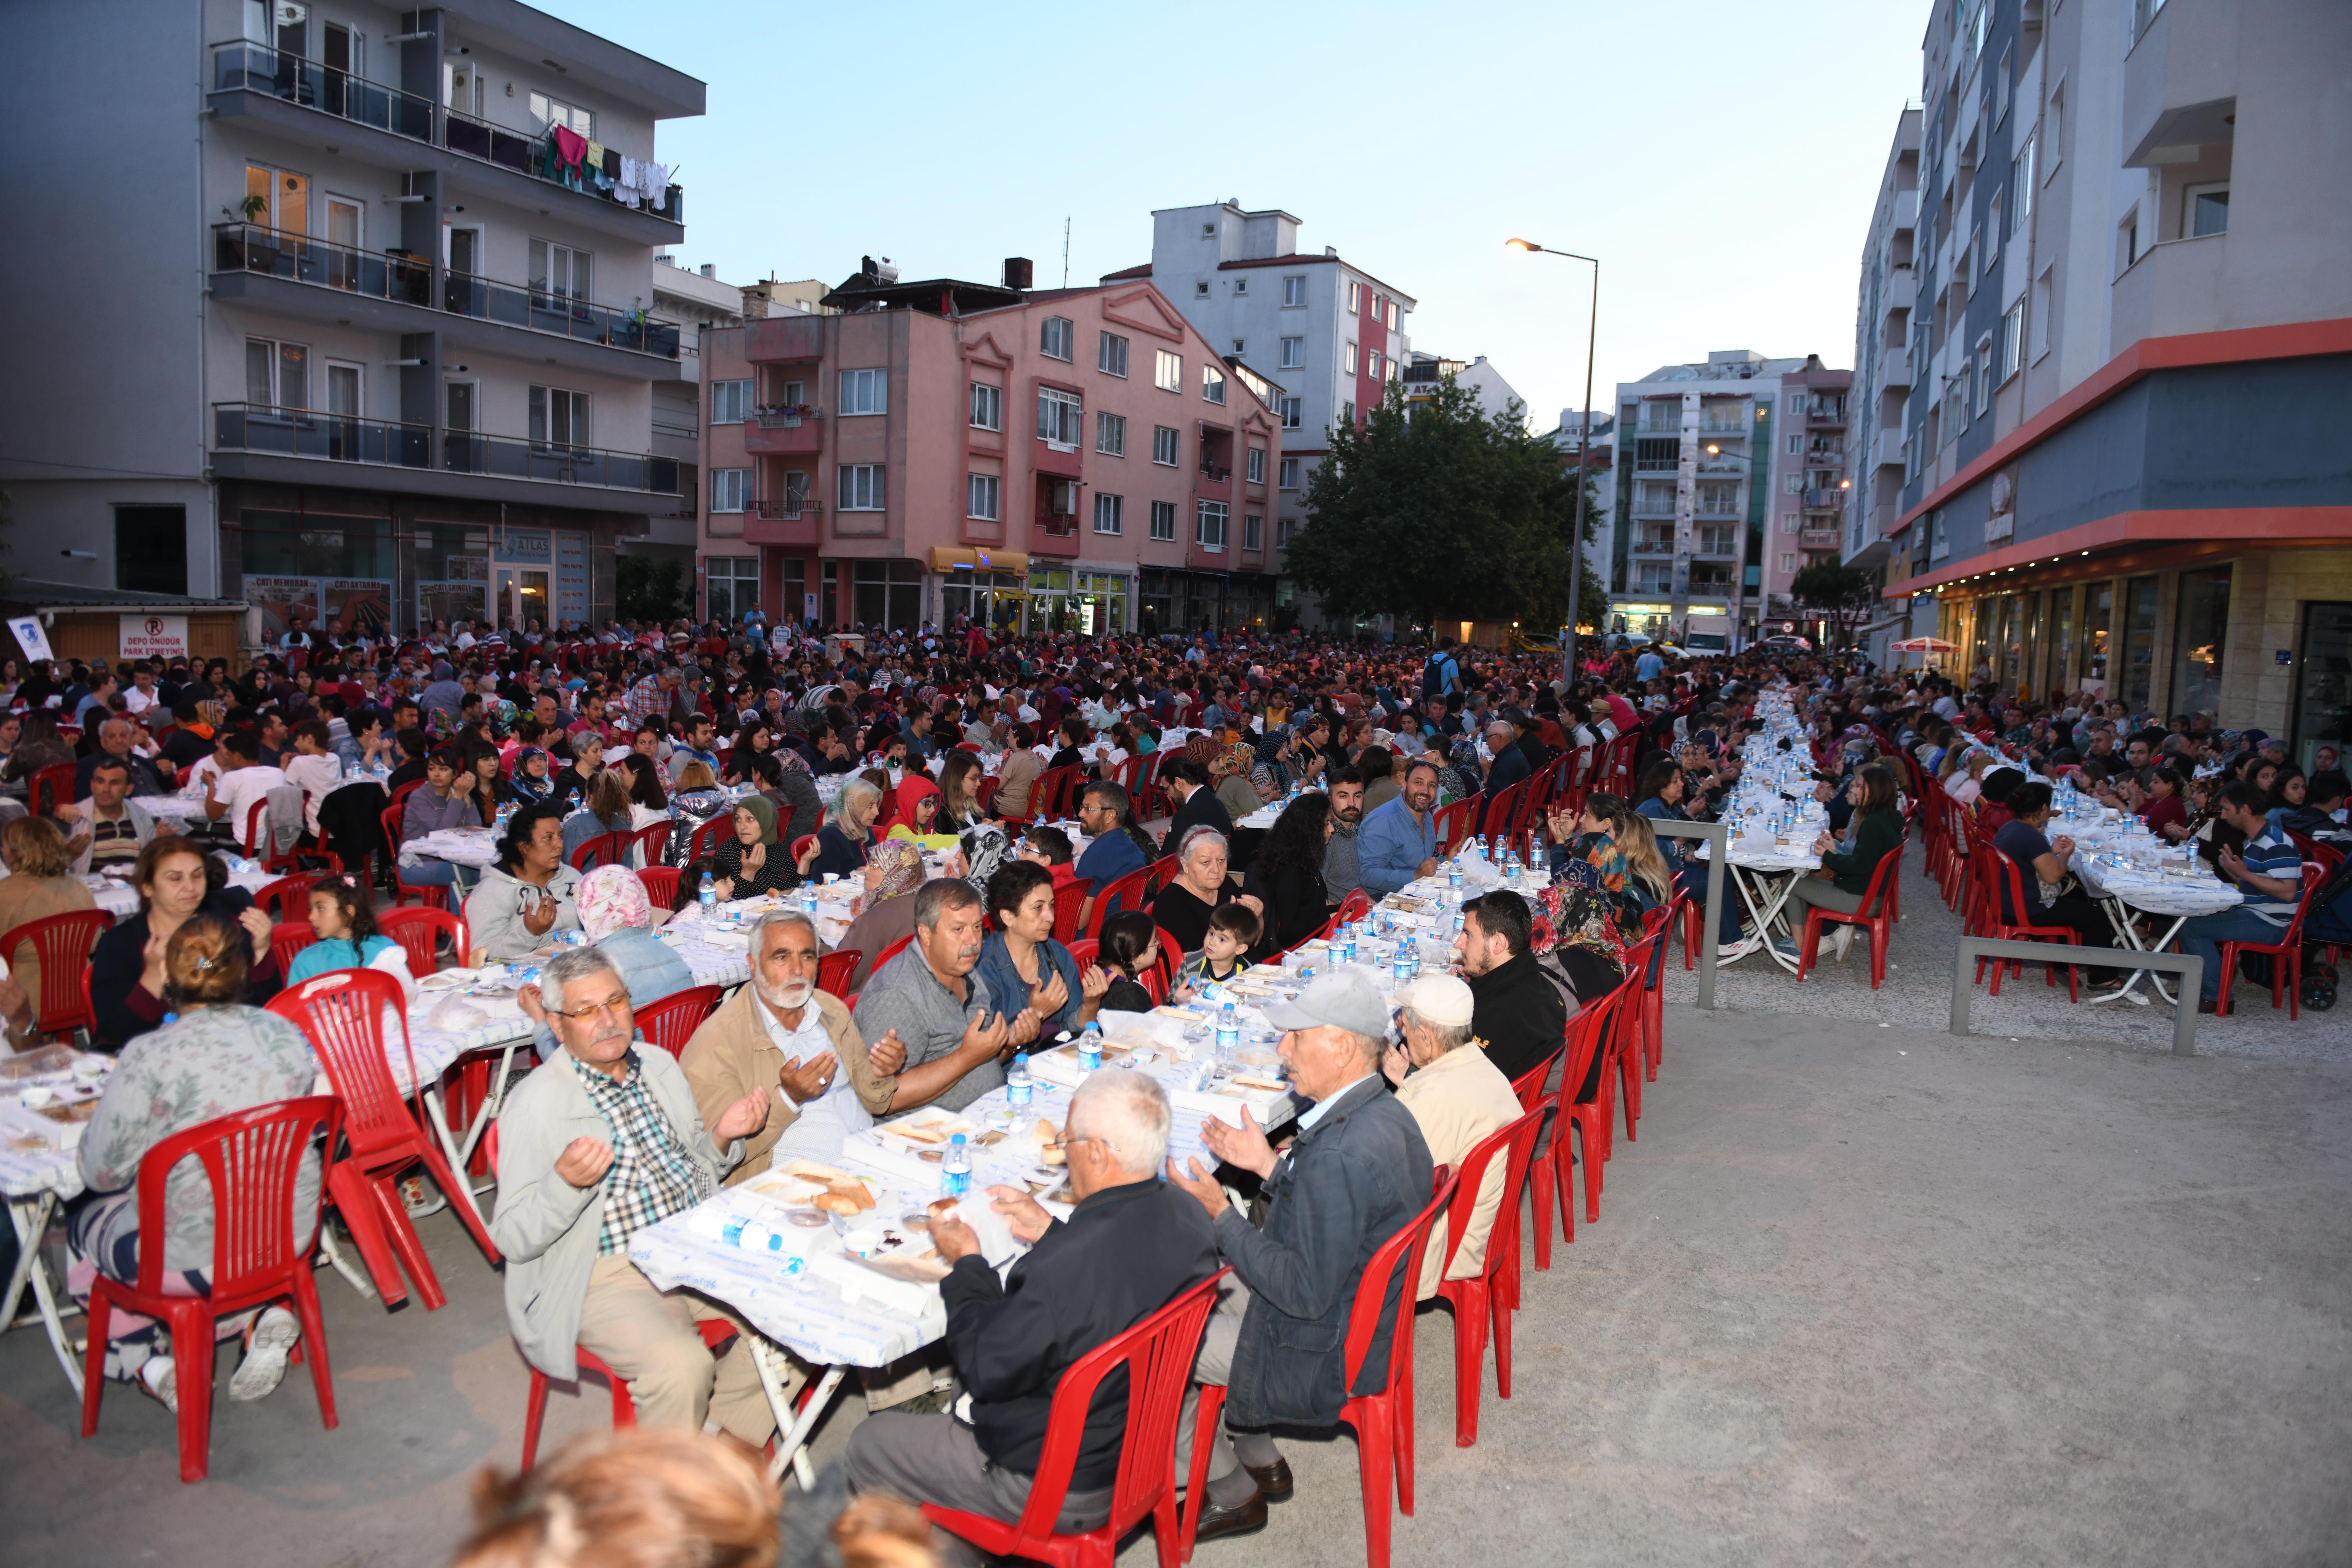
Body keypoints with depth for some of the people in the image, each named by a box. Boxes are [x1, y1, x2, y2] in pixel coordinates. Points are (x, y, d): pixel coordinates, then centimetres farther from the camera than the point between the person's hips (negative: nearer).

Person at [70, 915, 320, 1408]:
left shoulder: (150, 1056, -20)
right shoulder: (286, 1034, -5)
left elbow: (102, 1173, -11)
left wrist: (100, 1117, 8)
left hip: (193, 1257, -4)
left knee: (84, 1227, 26)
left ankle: (145, 1357, 13)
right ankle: (261, 1317, 14)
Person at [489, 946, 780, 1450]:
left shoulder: (660, 1066, 10)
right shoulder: (534, 1105, -10)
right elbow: (511, 1239, -12)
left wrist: (722, 1136, 1)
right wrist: (565, 1182, -29)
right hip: (603, 1276, -6)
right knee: (681, 1365, -30)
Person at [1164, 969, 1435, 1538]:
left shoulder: (1339, 1154, -33)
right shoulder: (1385, 1115, -3)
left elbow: (1306, 1292, -27)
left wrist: (1220, 1215, -21)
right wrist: (1270, 1166, 1)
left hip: (1324, 1358, -9)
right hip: (1362, 1318, 9)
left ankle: (1231, 1491, 22)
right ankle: (1259, 1459, 30)